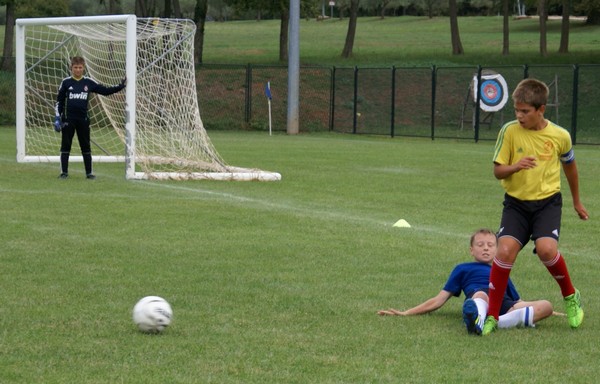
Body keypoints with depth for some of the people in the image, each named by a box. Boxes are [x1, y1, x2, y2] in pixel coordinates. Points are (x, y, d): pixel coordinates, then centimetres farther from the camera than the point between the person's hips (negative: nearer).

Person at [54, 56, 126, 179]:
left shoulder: (89, 82, 5)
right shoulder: (66, 82, 1)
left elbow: (105, 91, 9)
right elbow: (59, 101, 4)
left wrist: (120, 86, 1)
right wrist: (57, 117, -2)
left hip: (83, 119, 2)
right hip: (68, 119, -2)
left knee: (86, 146, 5)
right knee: (65, 146, 1)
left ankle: (89, 172, 11)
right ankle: (64, 172, 7)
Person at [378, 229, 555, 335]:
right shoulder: (463, 269, 34)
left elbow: (519, 302, 43)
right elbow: (439, 300, 28)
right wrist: (405, 313, 19)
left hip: (504, 305, 3)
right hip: (476, 299, -3)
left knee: (546, 305, -29)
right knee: (480, 295, -42)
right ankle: (475, 317, -79)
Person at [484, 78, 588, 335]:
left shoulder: (559, 136, -6)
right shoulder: (509, 131, -8)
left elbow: (569, 166, 14)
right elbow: (498, 171, -3)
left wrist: (577, 201, 26)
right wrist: (515, 167, -26)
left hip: (547, 201, -1)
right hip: (516, 202, 1)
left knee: (546, 248, -25)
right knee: (506, 249, -19)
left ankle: (571, 297, 5)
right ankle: (492, 316, -7)